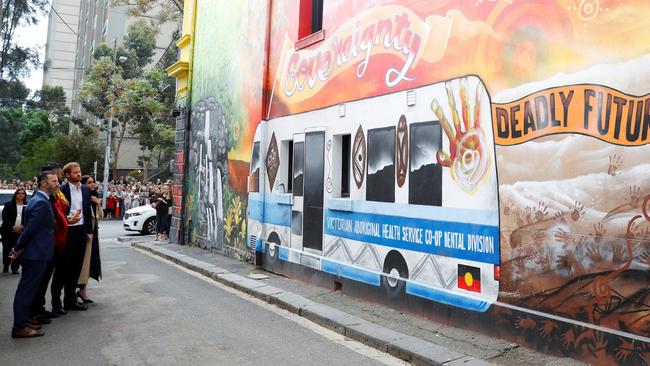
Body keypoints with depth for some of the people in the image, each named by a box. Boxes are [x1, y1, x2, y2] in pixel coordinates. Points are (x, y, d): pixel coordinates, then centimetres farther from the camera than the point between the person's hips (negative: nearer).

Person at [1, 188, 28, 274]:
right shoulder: (9, 205, 5)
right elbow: (5, 218, -1)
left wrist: (22, 226, -13)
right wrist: (13, 227, -12)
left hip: (22, 232, 0)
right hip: (9, 232, 0)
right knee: (7, 249, 6)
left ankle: (15, 267, 7)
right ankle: (5, 267, 24)